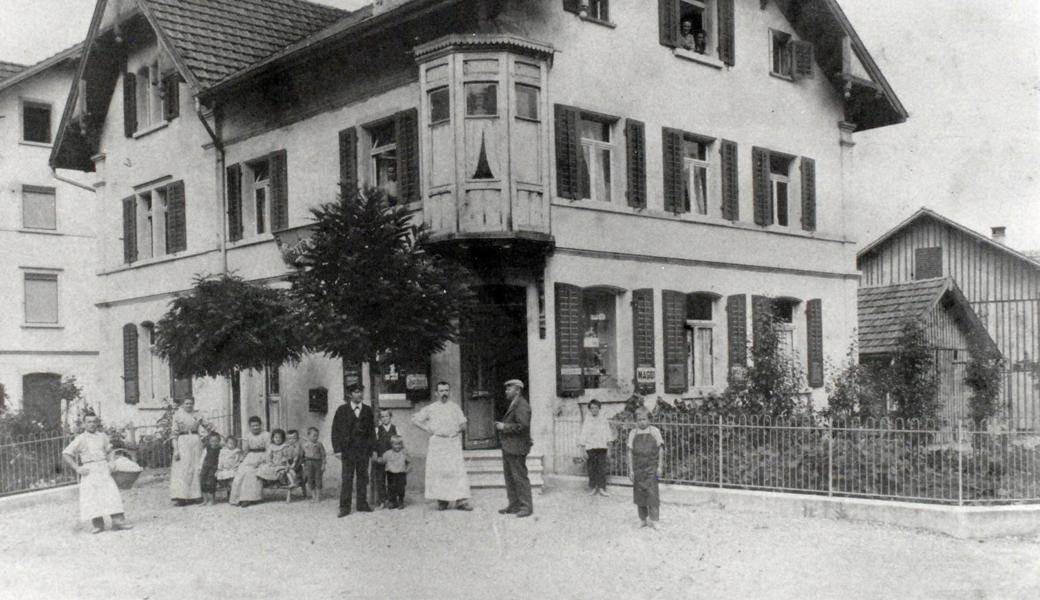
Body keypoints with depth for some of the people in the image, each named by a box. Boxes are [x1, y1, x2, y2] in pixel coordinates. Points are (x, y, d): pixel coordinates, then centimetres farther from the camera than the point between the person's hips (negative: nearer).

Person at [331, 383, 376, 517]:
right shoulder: (342, 410, 2)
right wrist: (337, 449, -7)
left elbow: (371, 430, 12)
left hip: (364, 449, 3)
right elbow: (335, 430, 1)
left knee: (362, 477, 6)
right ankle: (345, 507, -2)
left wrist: (373, 449, 6)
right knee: (346, 478, -4)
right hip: (348, 449, -2)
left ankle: (362, 504, 14)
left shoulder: (367, 410, 10)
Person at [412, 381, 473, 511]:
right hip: (437, 443, 0)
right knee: (438, 471, -3)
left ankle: (461, 501, -11)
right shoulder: (430, 408, 8)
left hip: (453, 442, 1)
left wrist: (458, 429, -2)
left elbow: (463, 424, 16)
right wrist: (428, 430, 2)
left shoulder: (455, 407, 12)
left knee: (458, 470, -9)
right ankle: (442, 501, 4)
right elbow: (415, 419, 10)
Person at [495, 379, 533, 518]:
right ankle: (514, 505, 19)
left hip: (516, 448, -10)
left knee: (520, 477, -6)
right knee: (509, 477, 13)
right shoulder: (513, 405, 18)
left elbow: (523, 426, -24)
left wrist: (504, 427, -17)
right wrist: (501, 424, 8)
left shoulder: (522, 406, -14)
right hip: (508, 448, 10)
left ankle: (526, 507, -1)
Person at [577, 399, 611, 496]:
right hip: (590, 448, -1)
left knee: (602, 468, -5)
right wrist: (583, 450, -5)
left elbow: (608, 434, 13)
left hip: (602, 448, 1)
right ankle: (593, 488, 11)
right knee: (591, 469, 0)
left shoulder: (604, 420, 9)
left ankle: (602, 488, -2)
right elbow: (582, 435, 0)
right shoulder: (586, 421, 1)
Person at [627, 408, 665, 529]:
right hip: (638, 468, 2)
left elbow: (660, 450, 5)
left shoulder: (654, 431, 1)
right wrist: (631, 470, 0)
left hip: (651, 467, -2)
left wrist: (659, 466, -1)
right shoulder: (633, 433, 4)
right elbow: (630, 452, 5)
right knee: (639, 495, 5)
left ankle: (652, 520, -8)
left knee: (652, 494, -10)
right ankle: (643, 520, 14)